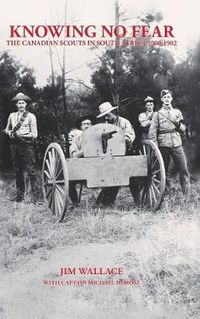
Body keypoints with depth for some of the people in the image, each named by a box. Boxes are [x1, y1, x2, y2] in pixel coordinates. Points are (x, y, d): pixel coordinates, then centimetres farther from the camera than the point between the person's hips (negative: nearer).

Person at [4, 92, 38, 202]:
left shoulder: (31, 116, 1)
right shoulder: (12, 116, 14)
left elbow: (34, 134, -3)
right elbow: (6, 129, 23)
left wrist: (21, 134, -12)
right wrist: (10, 133, 1)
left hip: (26, 145, -5)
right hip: (14, 145, 5)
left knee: (31, 171, -9)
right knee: (18, 171, 10)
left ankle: (35, 196, -6)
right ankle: (20, 195, 18)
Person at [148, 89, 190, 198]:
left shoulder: (177, 112, 15)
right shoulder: (157, 114, 7)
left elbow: (183, 129, 17)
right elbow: (152, 132, 1)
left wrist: (178, 123, -4)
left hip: (177, 144, 1)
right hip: (163, 145, -1)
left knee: (184, 170, -5)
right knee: (164, 171, 5)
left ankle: (187, 196, 1)